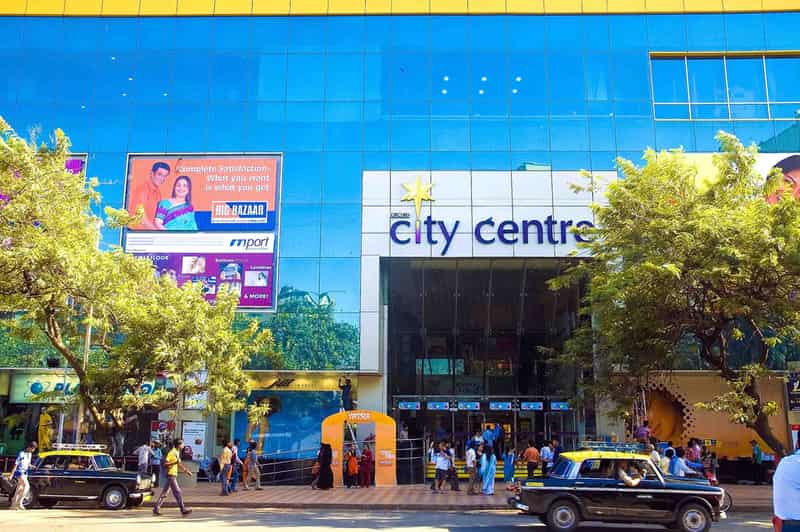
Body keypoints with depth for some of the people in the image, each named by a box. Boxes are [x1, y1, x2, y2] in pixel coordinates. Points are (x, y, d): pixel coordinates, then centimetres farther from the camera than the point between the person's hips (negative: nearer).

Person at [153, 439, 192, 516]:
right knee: (178, 493, -8)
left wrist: (186, 471, 21)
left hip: (174, 475, 10)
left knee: (164, 493, 13)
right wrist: (175, 462, -30)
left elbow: (179, 464, 24)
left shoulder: (177, 453, 14)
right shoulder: (172, 452, -15)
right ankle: (183, 510, -7)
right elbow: (165, 464, -20)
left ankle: (156, 508, 18)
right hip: (171, 475, -10)